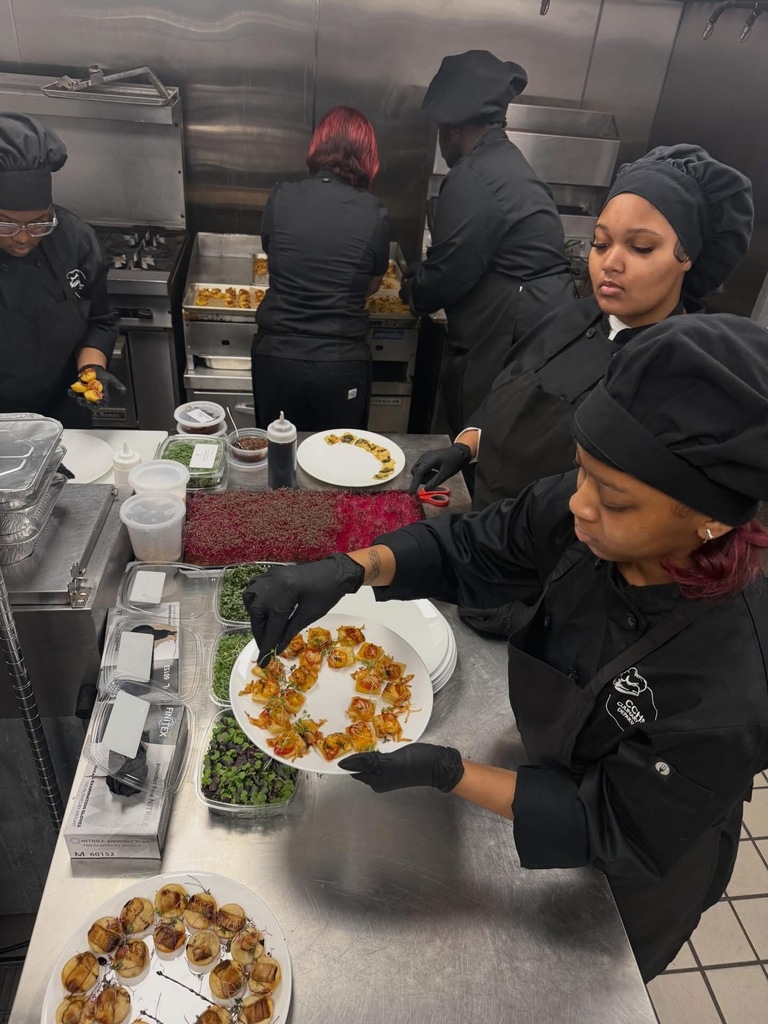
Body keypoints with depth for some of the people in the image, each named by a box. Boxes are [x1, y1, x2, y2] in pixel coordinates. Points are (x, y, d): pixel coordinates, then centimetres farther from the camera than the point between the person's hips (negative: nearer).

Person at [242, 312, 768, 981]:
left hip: (623, 887, -4)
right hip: (555, 763, 5)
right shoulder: (579, 516, -29)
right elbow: (465, 552, -16)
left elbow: (614, 834, -28)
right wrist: (346, 570, -33)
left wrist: (446, 772, -36)